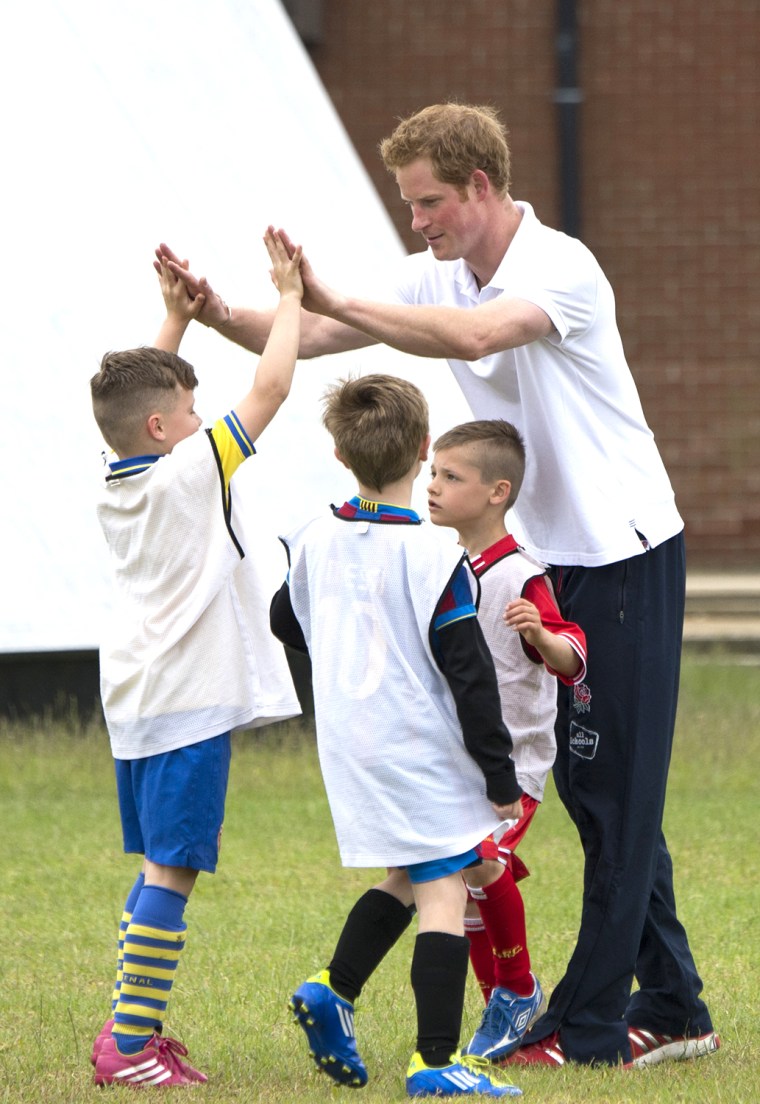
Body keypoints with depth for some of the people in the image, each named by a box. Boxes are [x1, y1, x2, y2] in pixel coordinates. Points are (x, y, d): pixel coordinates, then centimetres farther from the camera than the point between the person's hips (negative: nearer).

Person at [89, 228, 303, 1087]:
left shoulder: (114, 482, 9)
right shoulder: (191, 470, -11)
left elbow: (146, 390, 28)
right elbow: (269, 387, -11)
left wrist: (177, 316, 27)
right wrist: (289, 297, -1)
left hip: (136, 697, 9)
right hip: (189, 697, -9)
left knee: (161, 869, 16)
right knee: (169, 868, -9)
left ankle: (134, 1029, 16)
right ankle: (130, 1045, -12)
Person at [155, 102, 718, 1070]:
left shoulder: (559, 267, -19)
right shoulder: (439, 278, 6)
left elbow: (474, 335, -39)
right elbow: (309, 338, 3)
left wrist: (335, 302, -39)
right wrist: (218, 314, -16)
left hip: (625, 553, -9)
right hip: (553, 557, 9)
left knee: (616, 790, -5)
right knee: (586, 784, 11)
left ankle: (590, 1025, -3)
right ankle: (672, 1010, 17)